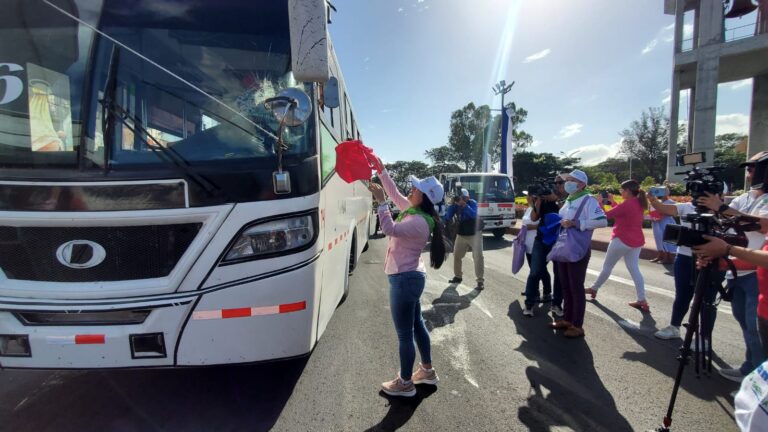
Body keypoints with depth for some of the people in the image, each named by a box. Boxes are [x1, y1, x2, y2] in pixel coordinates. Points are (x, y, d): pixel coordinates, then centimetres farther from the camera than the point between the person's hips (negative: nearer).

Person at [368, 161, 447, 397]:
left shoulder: (419, 221, -23)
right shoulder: (411, 210, 5)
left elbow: (390, 229, -36)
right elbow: (394, 192, 16)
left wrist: (380, 201, -31)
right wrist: (380, 169, 11)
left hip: (404, 279, -10)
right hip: (410, 277, 10)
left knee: (405, 333, 4)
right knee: (416, 325, 22)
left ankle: (405, 383, 21)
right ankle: (427, 371, 39)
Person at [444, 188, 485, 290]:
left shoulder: (473, 203, -11)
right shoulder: (456, 205, -1)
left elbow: (474, 215, -29)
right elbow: (448, 217, -10)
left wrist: (464, 205, -37)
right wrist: (453, 204, -20)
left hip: (474, 234, -4)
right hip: (461, 235, 5)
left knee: (478, 257, -10)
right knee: (456, 256, 9)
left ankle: (480, 280, -7)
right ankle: (458, 276, 26)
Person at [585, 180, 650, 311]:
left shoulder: (627, 204, -21)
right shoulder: (639, 204, 6)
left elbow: (606, 215, -15)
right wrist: (612, 201, 15)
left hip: (622, 240, -8)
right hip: (636, 241, 8)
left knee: (607, 266, 8)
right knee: (634, 269, 9)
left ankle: (594, 289, 23)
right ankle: (642, 300, 5)